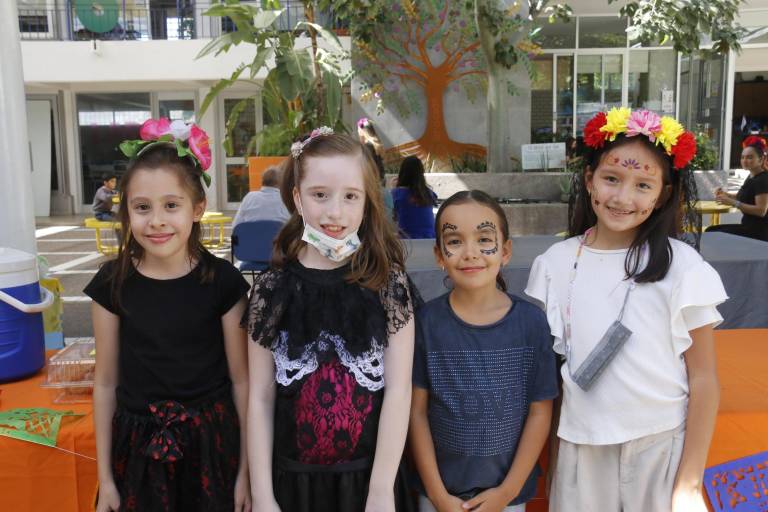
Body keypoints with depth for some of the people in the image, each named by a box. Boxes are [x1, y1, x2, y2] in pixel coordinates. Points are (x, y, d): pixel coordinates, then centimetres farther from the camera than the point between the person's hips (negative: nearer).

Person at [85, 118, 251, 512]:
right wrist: (105, 476, 5)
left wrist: (246, 469, -1)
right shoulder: (112, 283, -6)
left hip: (210, 441, -1)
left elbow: (241, 379, -4)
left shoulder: (223, 280, -11)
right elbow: (105, 383, 1)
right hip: (138, 445, 1)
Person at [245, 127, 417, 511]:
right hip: (293, 479, 1)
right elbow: (260, 399, -3)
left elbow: (399, 390, -10)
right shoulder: (272, 288, -6)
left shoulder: (388, 281, -8)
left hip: (369, 477, -1)